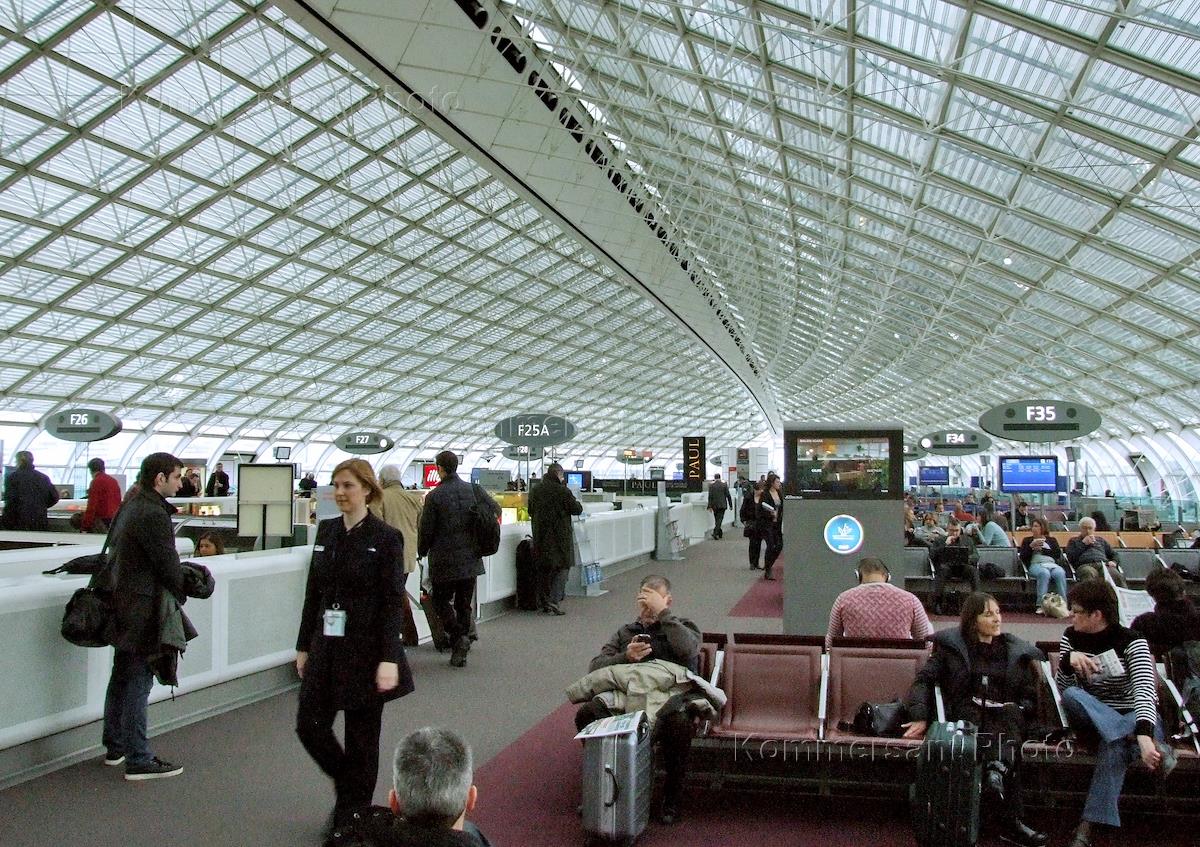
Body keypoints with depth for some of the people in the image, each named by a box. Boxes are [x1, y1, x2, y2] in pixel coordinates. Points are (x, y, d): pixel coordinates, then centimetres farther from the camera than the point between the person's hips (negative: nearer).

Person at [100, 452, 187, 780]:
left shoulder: (131, 506, 11)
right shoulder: (152, 514, -20)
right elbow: (168, 563, -18)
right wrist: (179, 594, 1)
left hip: (121, 603, 10)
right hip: (143, 611, -10)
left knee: (121, 677, 19)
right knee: (139, 682, -4)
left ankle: (115, 747, 32)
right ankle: (137, 760, 2)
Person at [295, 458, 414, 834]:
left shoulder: (385, 538, -10)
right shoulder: (326, 530, 7)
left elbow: (392, 602, -12)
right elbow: (313, 592, 12)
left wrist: (389, 659, -18)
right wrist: (304, 646, 12)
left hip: (365, 649, -5)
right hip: (327, 647, 6)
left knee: (361, 737, 4)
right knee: (310, 725, 6)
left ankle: (350, 818, 20)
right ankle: (347, 788, 32)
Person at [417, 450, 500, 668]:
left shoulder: (434, 496, -12)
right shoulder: (474, 490, 1)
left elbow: (426, 530, -7)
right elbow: (495, 511, 11)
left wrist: (422, 552, 11)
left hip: (444, 561, -4)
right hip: (471, 560, 4)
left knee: (442, 601, 10)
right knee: (464, 604, 13)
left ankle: (458, 636, -11)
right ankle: (461, 651, 16)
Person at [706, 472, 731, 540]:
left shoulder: (711, 485, -4)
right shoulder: (724, 484, -3)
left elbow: (710, 496, -7)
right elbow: (728, 495, -1)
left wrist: (710, 506, -6)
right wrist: (730, 505, 6)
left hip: (714, 505, 1)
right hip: (722, 505, -1)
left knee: (717, 519, 15)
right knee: (720, 519, -2)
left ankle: (720, 533, 24)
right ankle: (715, 533, -17)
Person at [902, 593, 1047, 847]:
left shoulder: (1018, 651, 22)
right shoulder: (950, 645, 14)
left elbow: (1029, 697, 20)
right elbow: (925, 680, 6)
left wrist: (1016, 711, -3)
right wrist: (920, 717, -8)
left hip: (1004, 716, 2)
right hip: (964, 715, -2)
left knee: (1010, 713, -35)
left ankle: (998, 769, -59)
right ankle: (1011, 818, -46)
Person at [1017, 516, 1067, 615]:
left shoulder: (1051, 540, 26)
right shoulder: (1027, 540, 25)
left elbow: (1058, 554, 8)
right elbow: (1022, 557, 11)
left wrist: (1042, 549, 1)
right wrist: (1031, 546, -1)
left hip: (1051, 564, 2)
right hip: (1035, 564, -2)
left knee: (1060, 573, -34)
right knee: (1044, 573, -38)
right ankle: (1041, 605, -43)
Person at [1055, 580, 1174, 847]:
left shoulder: (1131, 642, -14)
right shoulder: (1071, 638, 1)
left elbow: (1145, 690, -30)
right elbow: (1063, 688, -2)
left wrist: (1144, 735, -48)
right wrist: (1068, 661, -25)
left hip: (1134, 717, -4)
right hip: (1090, 718, 4)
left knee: (1115, 744, -41)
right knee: (1071, 697, -33)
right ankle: (1154, 745, -45)